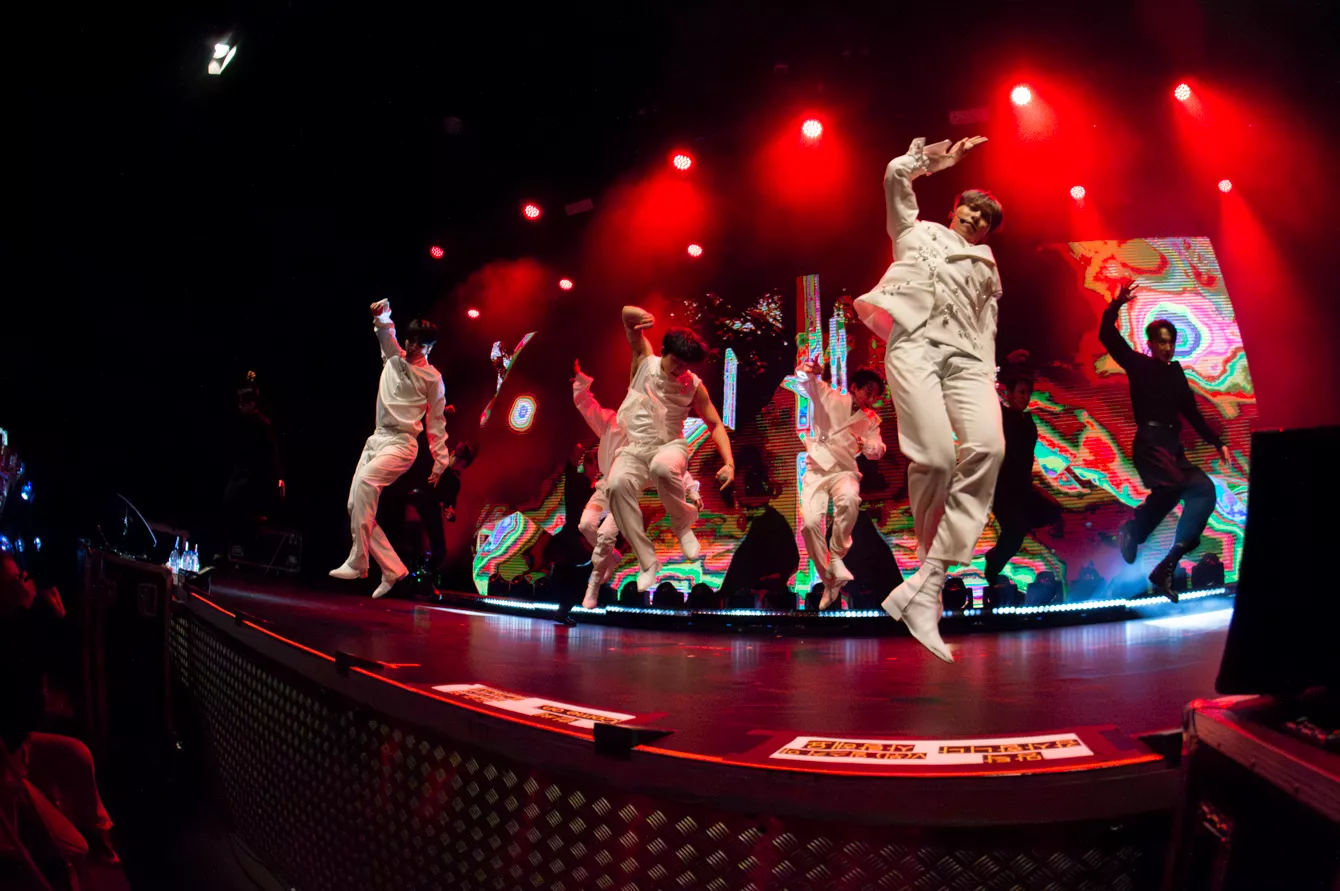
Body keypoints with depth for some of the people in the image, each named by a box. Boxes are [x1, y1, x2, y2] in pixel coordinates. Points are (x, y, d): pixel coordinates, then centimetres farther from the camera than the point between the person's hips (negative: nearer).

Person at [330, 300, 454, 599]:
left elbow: (436, 421, 4)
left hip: (401, 443, -6)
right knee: (356, 506, -3)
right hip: (376, 439, 6)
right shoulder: (393, 357, 15)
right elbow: (385, 333, 0)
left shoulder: (432, 377, 2)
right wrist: (382, 314, -23)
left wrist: (440, 461, 2)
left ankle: (357, 562, -25)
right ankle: (392, 569, 4)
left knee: (364, 482, -30)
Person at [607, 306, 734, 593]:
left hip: (670, 448, -1)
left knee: (662, 467, -42)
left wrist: (729, 462, -9)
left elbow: (715, 424, 6)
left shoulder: (694, 385, 1)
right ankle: (648, 563, -26)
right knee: (616, 484, -35)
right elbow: (627, 314, 0)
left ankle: (684, 525, -11)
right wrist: (641, 316, -25)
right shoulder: (645, 362, 3)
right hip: (633, 449, 1)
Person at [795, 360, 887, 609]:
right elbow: (806, 380, -11)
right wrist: (807, 370, -36)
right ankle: (829, 581, -6)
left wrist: (868, 445, -18)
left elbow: (876, 452, 7)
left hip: (844, 471, 1)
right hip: (816, 471, -1)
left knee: (849, 499, -37)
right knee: (810, 522, -23)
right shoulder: (828, 397, 4)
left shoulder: (871, 419, 13)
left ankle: (837, 556, -19)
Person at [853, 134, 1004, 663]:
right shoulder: (916, 231, 30)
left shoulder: (986, 267, 34)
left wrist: (989, 381, 10)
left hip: (966, 356, 2)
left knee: (988, 447, -27)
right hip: (914, 345, -2)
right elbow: (897, 173, 25)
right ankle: (932, 563, -8)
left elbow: (987, 327, 23)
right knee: (936, 457, -27)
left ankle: (925, 585, -32)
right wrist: (946, 155, 32)